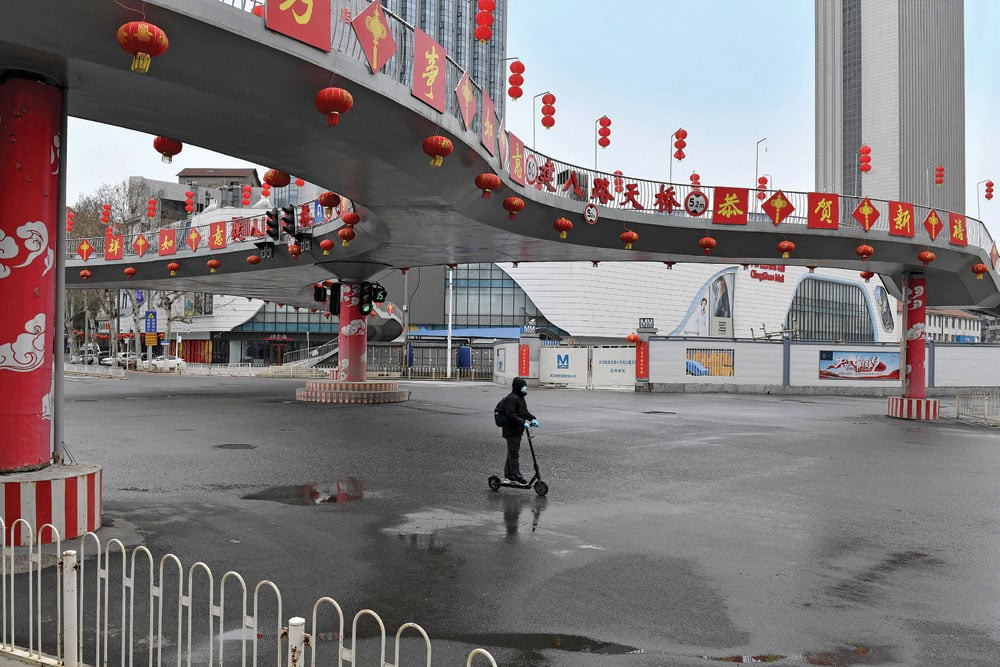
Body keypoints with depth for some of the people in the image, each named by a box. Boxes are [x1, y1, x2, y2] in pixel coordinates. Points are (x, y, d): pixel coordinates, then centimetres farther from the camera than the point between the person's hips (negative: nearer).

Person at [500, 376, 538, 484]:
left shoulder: (521, 398, 17)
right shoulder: (511, 399, -17)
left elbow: (525, 412, 22)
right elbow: (511, 415, -25)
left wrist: (532, 419, 5)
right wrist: (523, 423, -29)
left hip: (517, 430, 11)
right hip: (511, 431, -11)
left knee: (512, 452, 16)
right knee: (514, 452, -8)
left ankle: (508, 474, 24)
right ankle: (516, 476, -6)